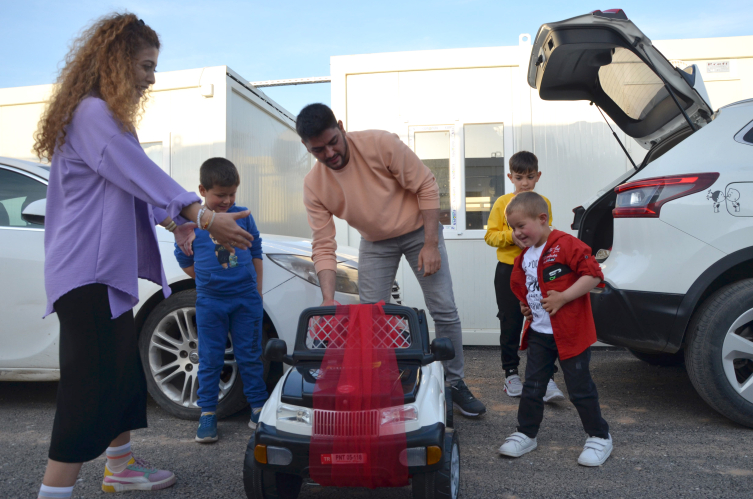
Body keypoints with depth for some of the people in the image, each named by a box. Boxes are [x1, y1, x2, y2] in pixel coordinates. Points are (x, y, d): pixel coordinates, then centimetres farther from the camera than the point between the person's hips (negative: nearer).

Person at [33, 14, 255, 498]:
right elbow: (141, 174, -21)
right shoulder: (91, 113, -13)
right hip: (88, 273, -11)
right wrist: (204, 216, -25)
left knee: (125, 373, 18)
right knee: (92, 387, -11)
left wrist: (177, 223, 21)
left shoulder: (107, 116, 21)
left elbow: (131, 187, 25)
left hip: (109, 270, 11)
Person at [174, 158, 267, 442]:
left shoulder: (243, 216, 2)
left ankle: (258, 407, 21)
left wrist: (256, 289, 8)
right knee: (210, 359, 6)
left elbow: (256, 253, 10)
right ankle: (207, 413, 17)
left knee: (249, 355, 9)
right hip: (210, 302, -1)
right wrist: (209, 280, 3)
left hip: (246, 298, 1)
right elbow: (184, 260, 8)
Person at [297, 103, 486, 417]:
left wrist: (431, 244, -20)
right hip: (375, 243, 3)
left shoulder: (380, 144, -25)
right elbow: (323, 246, -14)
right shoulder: (314, 186, -15)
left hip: (419, 230, -2)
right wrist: (328, 298, -26)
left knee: (445, 311, -4)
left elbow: (427, 186, -18)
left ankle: (455, 383, 14)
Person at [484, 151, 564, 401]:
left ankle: (546, 377, 3)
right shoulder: (502, 202, 3)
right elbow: (490, 235, 0)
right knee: (510, 324, 8)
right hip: (509, 270, -1)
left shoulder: (543, 202, 8)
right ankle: (511, 373, 20)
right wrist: (511, 237, -17)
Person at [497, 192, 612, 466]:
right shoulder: (524, 258, 9)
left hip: (571, 333, -7)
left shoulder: (566, 245, -14)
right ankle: (526, 434, 25)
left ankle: (599, 437, 23)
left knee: (580, 388, 5)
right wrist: (525, 304, 8)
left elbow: (593, 274, -20)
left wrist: (563, 297, -23)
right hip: (538, 333, 7)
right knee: (532, 387, 11)